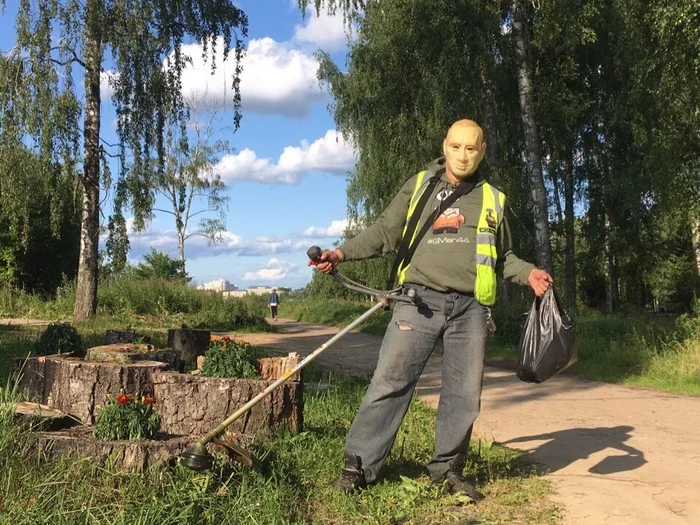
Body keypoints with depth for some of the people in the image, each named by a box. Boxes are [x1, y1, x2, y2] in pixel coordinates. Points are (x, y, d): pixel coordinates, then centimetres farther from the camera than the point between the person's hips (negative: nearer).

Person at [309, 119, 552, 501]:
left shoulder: (493, 200, 15)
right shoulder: (419, 186, 10)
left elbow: (502, 256, 24)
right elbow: (384, 233, 9)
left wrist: (529, 273, 5)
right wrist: (342, 253, -4)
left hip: (470, 308, 2)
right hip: (420, 300, -2)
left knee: (464, 394, 7)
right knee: (389, 382, -6)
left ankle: (447, 468, 23)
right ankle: (359, 464, 4)